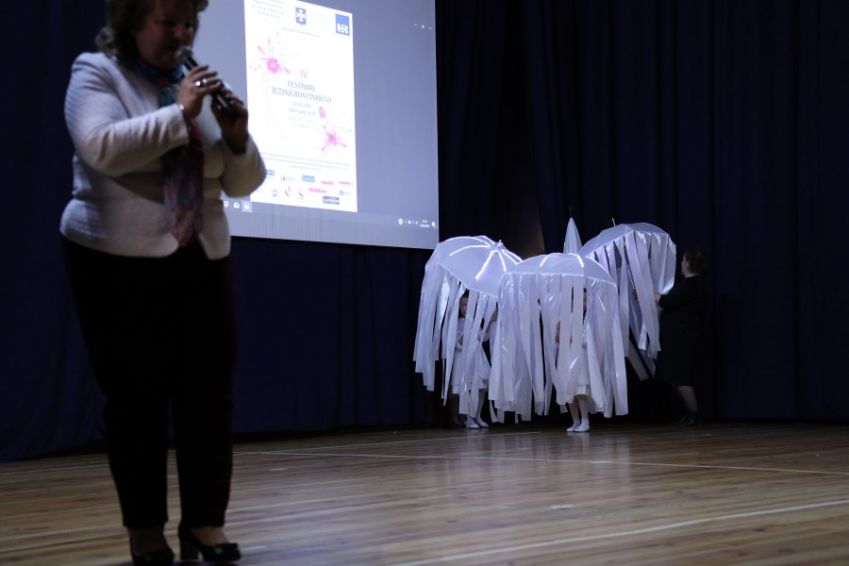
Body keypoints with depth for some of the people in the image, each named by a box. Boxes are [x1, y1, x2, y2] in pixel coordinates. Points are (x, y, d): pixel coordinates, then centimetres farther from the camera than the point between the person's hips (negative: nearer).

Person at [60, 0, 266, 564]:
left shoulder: (198, 83, 13)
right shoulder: (96, 73, -2)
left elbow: (241, 183, 11)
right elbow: (102, 148, -22)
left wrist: (237, 138, -8)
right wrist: (181, 113, -21)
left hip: (203, 261, 5)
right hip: (121, 264, -5)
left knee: (210, 393, 2)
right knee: (137, 397, 1)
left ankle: (206, 520, 11)